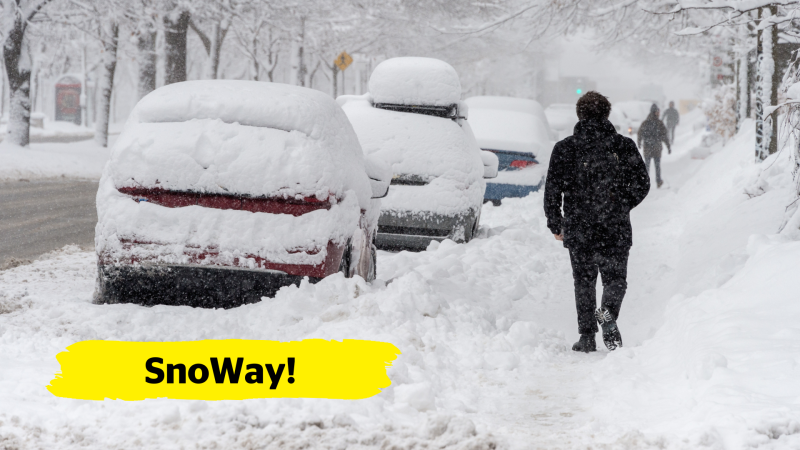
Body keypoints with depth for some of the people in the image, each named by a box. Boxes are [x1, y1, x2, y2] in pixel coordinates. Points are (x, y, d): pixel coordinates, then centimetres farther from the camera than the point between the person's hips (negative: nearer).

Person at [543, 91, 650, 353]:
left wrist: (555, 224, 9)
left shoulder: (564, 148, -2)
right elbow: (642, 185, 4)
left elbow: (552, 189, -2)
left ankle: (587, 336, 4)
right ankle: (608, 313, -19)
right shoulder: (624, 146, 0)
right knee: (615, 279, 10)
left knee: (584, 282, 11)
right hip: (616, 230, 0)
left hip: (578, 230, 0)